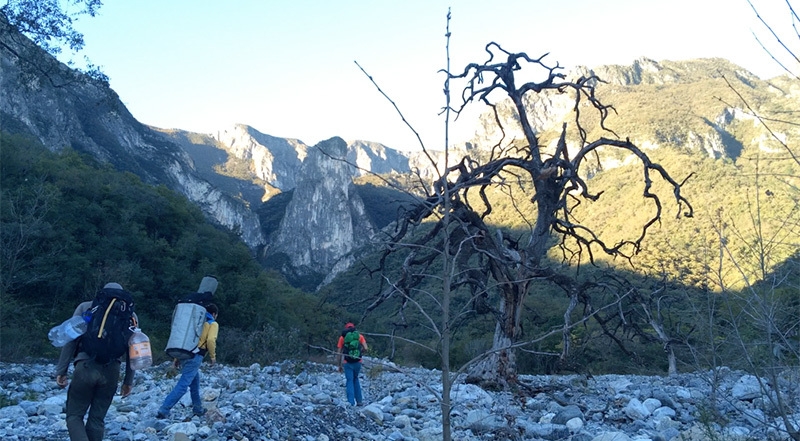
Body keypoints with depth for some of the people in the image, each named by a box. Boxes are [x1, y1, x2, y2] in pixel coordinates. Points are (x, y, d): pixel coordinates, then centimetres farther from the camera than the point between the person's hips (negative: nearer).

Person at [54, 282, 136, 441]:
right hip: (111, 371, 2)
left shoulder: (85, 307, 10)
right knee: (97, 419, 13)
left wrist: (61, 371, 7)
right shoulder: (130, 315, 13)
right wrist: (128, 381, 16)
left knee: (74, 416, 8)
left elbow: (71, 340, 3)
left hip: (86, 367, -2)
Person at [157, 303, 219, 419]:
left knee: (195, 382, 22)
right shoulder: (213, 324, 4)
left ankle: (198, 408, 29)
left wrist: (178, 357, 21)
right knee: (183, 385, -9)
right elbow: (211, 340, -13)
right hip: (195, 357, -7)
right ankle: (163, 410, -15)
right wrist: (213, 357, 0)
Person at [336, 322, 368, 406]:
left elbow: (339, 352, 0)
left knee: (350, 381, 6)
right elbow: (366, 348, -6)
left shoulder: (342, 337, 4)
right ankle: (359, 400, 18)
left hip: (347, 363, -2)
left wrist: (340, 365, 7)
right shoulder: (359, 336, 5)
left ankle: (351, 402, -1)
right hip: (357, 362, 2)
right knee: (355, 379, 20)